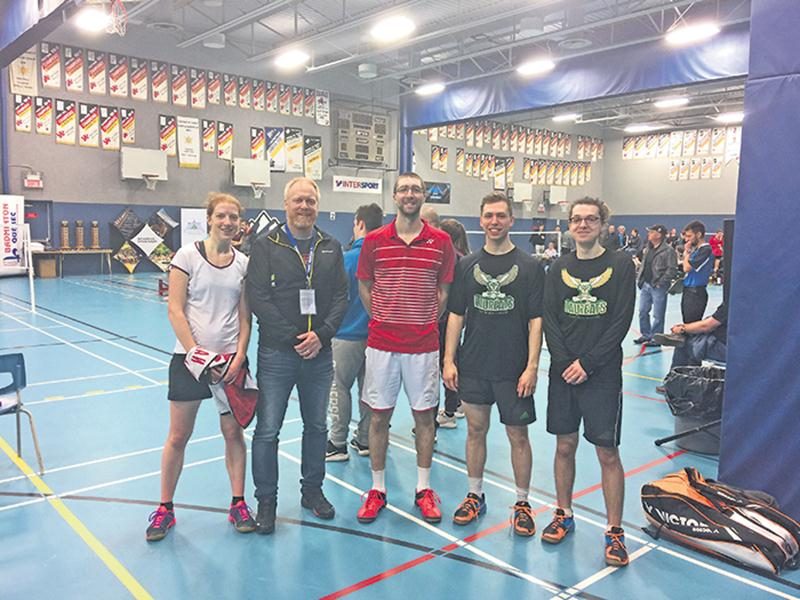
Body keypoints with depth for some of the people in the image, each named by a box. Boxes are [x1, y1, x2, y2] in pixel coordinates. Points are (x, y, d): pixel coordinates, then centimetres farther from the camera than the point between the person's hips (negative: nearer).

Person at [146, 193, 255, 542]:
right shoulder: (188, 256, -5)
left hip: (231, 359, 2)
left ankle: (238, 504, 22)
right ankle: (165, 508, 23)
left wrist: (239, 357, -7)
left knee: (233, 432, 8)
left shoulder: (243, 263, 4)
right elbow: (175, 310, -8)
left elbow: (245, 317, 5)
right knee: (178, 436, 7)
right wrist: (196, 352, -15)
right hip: (190, 356, -2)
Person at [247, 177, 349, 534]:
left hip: (319, 354, 4)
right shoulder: (266, 246, -2)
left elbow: (341, 297, 3)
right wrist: (293, 338, -15)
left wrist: (321, 335, -11)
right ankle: (266, 500, 20)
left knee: (317, 426, 15)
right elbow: (259, 298, -10)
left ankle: (312, 490, 33)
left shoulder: (331, 248, 8)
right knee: (267, 431, 4)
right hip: (276, 355, -3)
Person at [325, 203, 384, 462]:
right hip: (376, 333, 6)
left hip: (348, 335, -5)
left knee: (339, 388, 6)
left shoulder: (348, 258, -14)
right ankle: (365, 440, 23)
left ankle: (338, 444, 12)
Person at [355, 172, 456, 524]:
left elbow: (444, 292, 7)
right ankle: (377, 489, 21)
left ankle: (423, 489, 23)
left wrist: (428, 321, 3)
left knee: (424, 415, 8)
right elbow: (364, 288, 9)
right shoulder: (374, 241, 1)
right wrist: (382, 319, 4)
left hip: (424, 345, 0)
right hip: (381, 343, 0)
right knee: (379, 415, 7)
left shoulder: (441, 242, 1)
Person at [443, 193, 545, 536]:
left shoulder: (530, 267, -2)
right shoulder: (467, 266, 6)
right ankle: (475, 496, 29)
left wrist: (532, 366, -10)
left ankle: (522, 503, 22)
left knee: (518, 434, 6)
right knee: (475, 430, 13)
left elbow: (536, 320, -4)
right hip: (472, 367, 3)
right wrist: (448, 360, 1)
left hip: (514, 370, -2)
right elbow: (456, 315, 7)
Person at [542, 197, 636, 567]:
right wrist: (565, 361, -10)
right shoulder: (559, 268, 8)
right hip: (563, 370, 3)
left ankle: (614, 532, 14)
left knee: (607, 452, 1)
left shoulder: (620, 265, -1)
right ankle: (564, 516, 28)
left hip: (602, 373, -3)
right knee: (564, 446, 11)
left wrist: (588, 363, -13)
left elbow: (621, 321, -8)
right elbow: (549, 319, 3)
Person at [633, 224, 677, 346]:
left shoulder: (668, 250, -12)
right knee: (642, 311, 13)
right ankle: (645, 335, 26)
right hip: (646, 285, 8)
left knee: (658, 315, 0)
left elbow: (672, 269, -16)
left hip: (658, 287, -8)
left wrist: (661, 282, -17)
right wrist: (641, 279, 12)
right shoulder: (648, 249, 13)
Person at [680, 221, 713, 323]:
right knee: (686, 324, 15)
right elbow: (683, 264, 13)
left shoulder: (706, 250, -17)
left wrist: (687, 251, -6)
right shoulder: (695, 249, 11)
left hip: (696, 293, -9)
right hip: (688, 291, 9)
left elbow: (687, 268, -20)